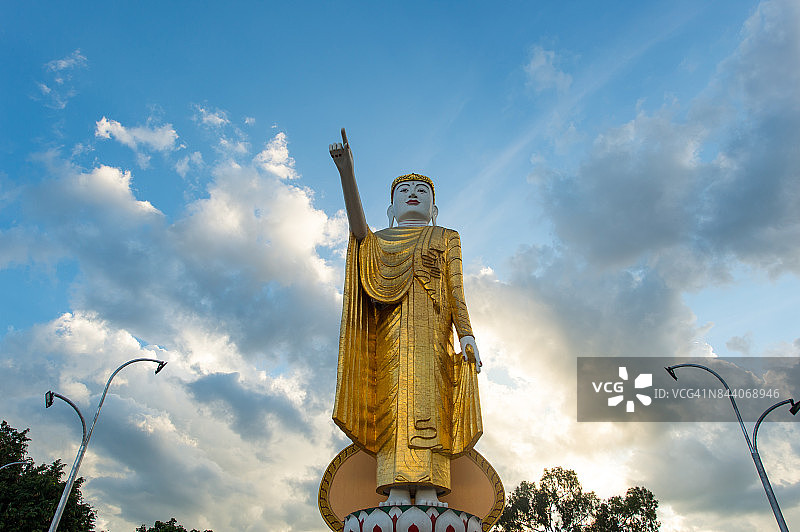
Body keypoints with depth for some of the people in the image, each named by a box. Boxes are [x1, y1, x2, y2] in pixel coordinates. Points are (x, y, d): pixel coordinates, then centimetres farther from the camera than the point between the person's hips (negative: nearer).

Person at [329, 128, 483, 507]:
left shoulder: (445, 238, 24)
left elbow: (456, 289, 12)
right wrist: (346, 172, -11)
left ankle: (428, 492, -18)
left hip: (431, 324, -1)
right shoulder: (379, 239, 26)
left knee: (427, 395, -15)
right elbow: (357, 229, 1)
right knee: (393, 398, -13)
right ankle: (397, 490, -15)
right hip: (391, 325, 1)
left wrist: (466, 335, -5)